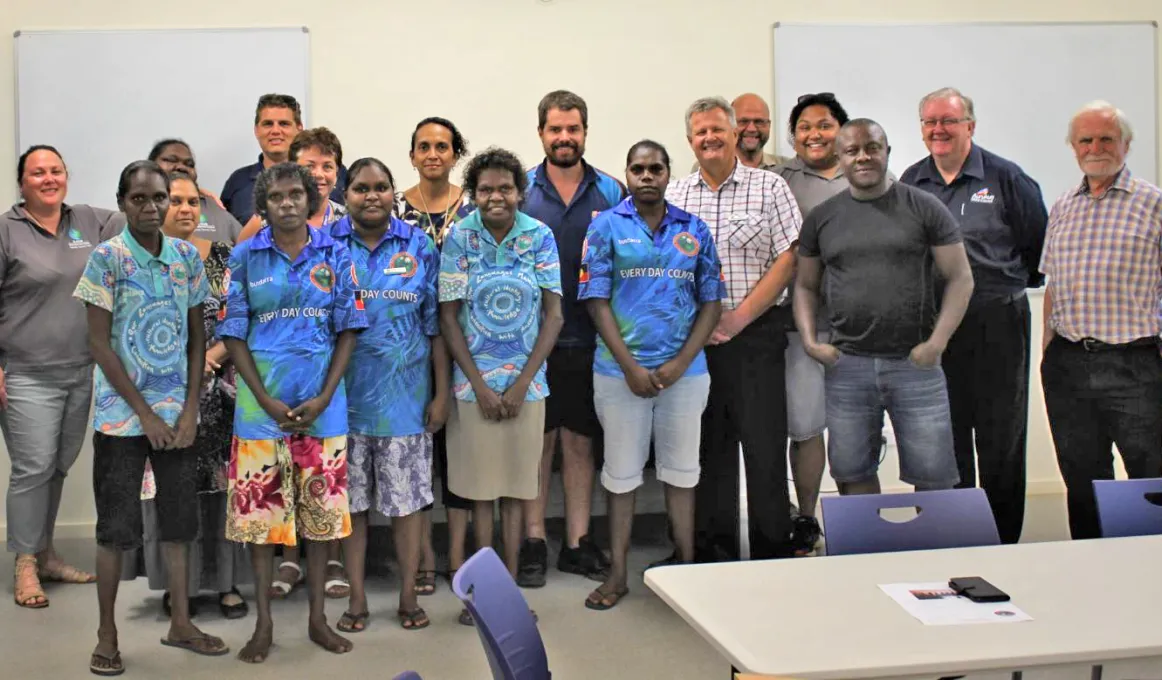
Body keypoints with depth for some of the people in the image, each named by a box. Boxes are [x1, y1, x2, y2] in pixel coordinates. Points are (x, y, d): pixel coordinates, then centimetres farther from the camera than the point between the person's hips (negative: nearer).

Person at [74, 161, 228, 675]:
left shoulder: (188, 257, 3)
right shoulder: (106, 259, -8)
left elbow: (197, 337, 7)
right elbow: (100, 344, -10)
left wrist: (190, 410, -3)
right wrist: (146, 414, -12)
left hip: (177, 414, 4)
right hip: (122, 415, -4)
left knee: (179, 520, 10)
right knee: (116, 527, 2)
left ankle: (180, 623, 22)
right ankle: (107, 634, 14)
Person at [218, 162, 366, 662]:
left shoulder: (335, 255, 3)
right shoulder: (245, 257, 0)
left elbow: (347, 330, 3)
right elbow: (234, 335, 0)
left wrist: (323, 398, -7)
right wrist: (267, 400, -10)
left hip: (322, 406, 1)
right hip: (261, 404, -1)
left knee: (321, 508, 7)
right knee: (259, 509, 3)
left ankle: (317, 617, 21)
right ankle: (263, 624, 15)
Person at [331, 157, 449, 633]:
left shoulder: (419, 247, 3)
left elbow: (436, 325, 3)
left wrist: (442, 393, 0)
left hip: (405, 393, 0)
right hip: (345, 392, 0)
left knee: (407, 498, 6)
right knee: (351, 499, 8)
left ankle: (409, 597, 20)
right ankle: (357, 598, 21)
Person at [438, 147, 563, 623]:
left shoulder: (540, 237, -1)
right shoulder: (458, 238, -4)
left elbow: (554, 315, -1)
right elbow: (448, 318, -4)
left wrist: (521, 383, -8)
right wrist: (480, 385, -9)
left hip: (526, 383, 1)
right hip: (474, 382, -1)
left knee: (515, 487, 8)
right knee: (481, 488, 5)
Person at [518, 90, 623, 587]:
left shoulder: (611, 193, 5)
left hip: (587, 338, 1)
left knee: (579, 442, 10)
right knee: (537, 440, 5)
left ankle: (577, 543, 20)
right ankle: (533, 544, 15)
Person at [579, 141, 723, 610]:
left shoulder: (694, 229, 6)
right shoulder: (606, 226, 1)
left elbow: (711, 303, 5)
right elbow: (597, 302, -3)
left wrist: (679, 364, -7)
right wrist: (631, 367, -11)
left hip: (684, 370, 2)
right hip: (621, 370, -1)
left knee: (681, 470, 11)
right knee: (621, 473, 6)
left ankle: (686, 568, 23)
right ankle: (618, 574, 17)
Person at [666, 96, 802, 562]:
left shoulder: (769, 187, 2)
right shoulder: (674, 196, 11)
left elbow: (788, 260, -5)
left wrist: (738, 318, -12)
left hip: (755, 334, -3)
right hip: (693, 338, 3)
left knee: (765, 443, -2)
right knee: (708, 445, 9)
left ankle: (773, 554, 9)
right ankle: (714, 554, 19)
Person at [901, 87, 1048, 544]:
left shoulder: (1005, 178, -2)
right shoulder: (909, 183, 10)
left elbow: (1040, 245, 3)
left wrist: (1011, 284, 6)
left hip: (996, 325, -3)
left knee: (1001, 440, 2)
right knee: (944, 442, 9)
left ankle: (1003, 542, 12)